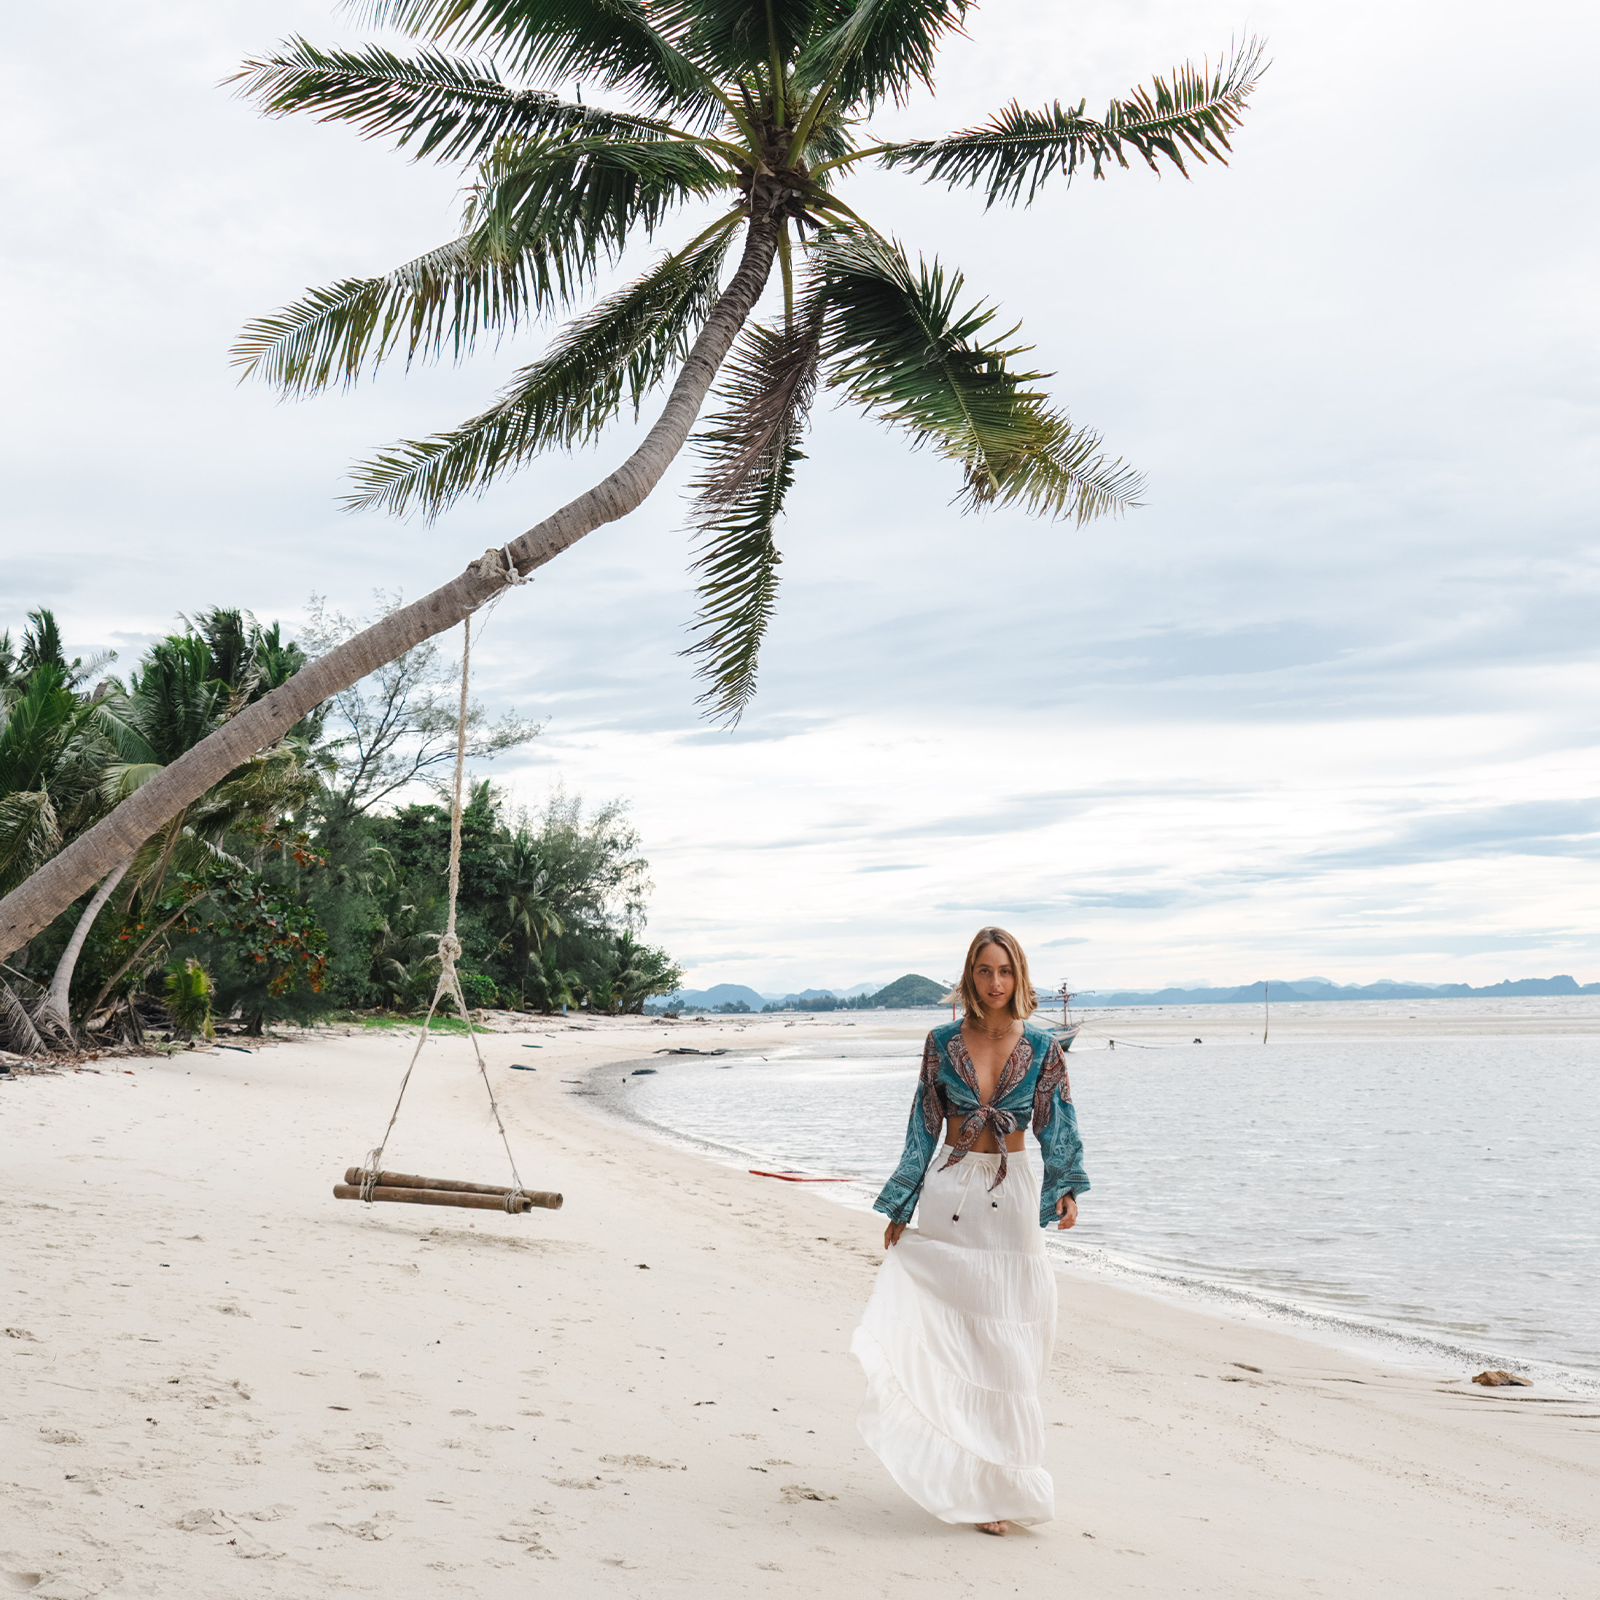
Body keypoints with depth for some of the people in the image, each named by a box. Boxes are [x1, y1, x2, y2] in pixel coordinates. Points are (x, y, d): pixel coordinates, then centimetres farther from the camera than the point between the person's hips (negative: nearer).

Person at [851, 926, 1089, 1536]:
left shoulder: (1041, 1049, 1)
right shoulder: (943, 1042, 3)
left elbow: (1057, 1131, 1)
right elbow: (923, 1128, 7)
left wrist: (1064, 1191, -16)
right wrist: (899, 1209, 7)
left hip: (1010, 1197, 0)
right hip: (948, 1191, 0)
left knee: (1002, 1343, 1)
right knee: (945, 1336, -2)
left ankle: (999, 1484, 13)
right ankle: (963, 1479, 8)